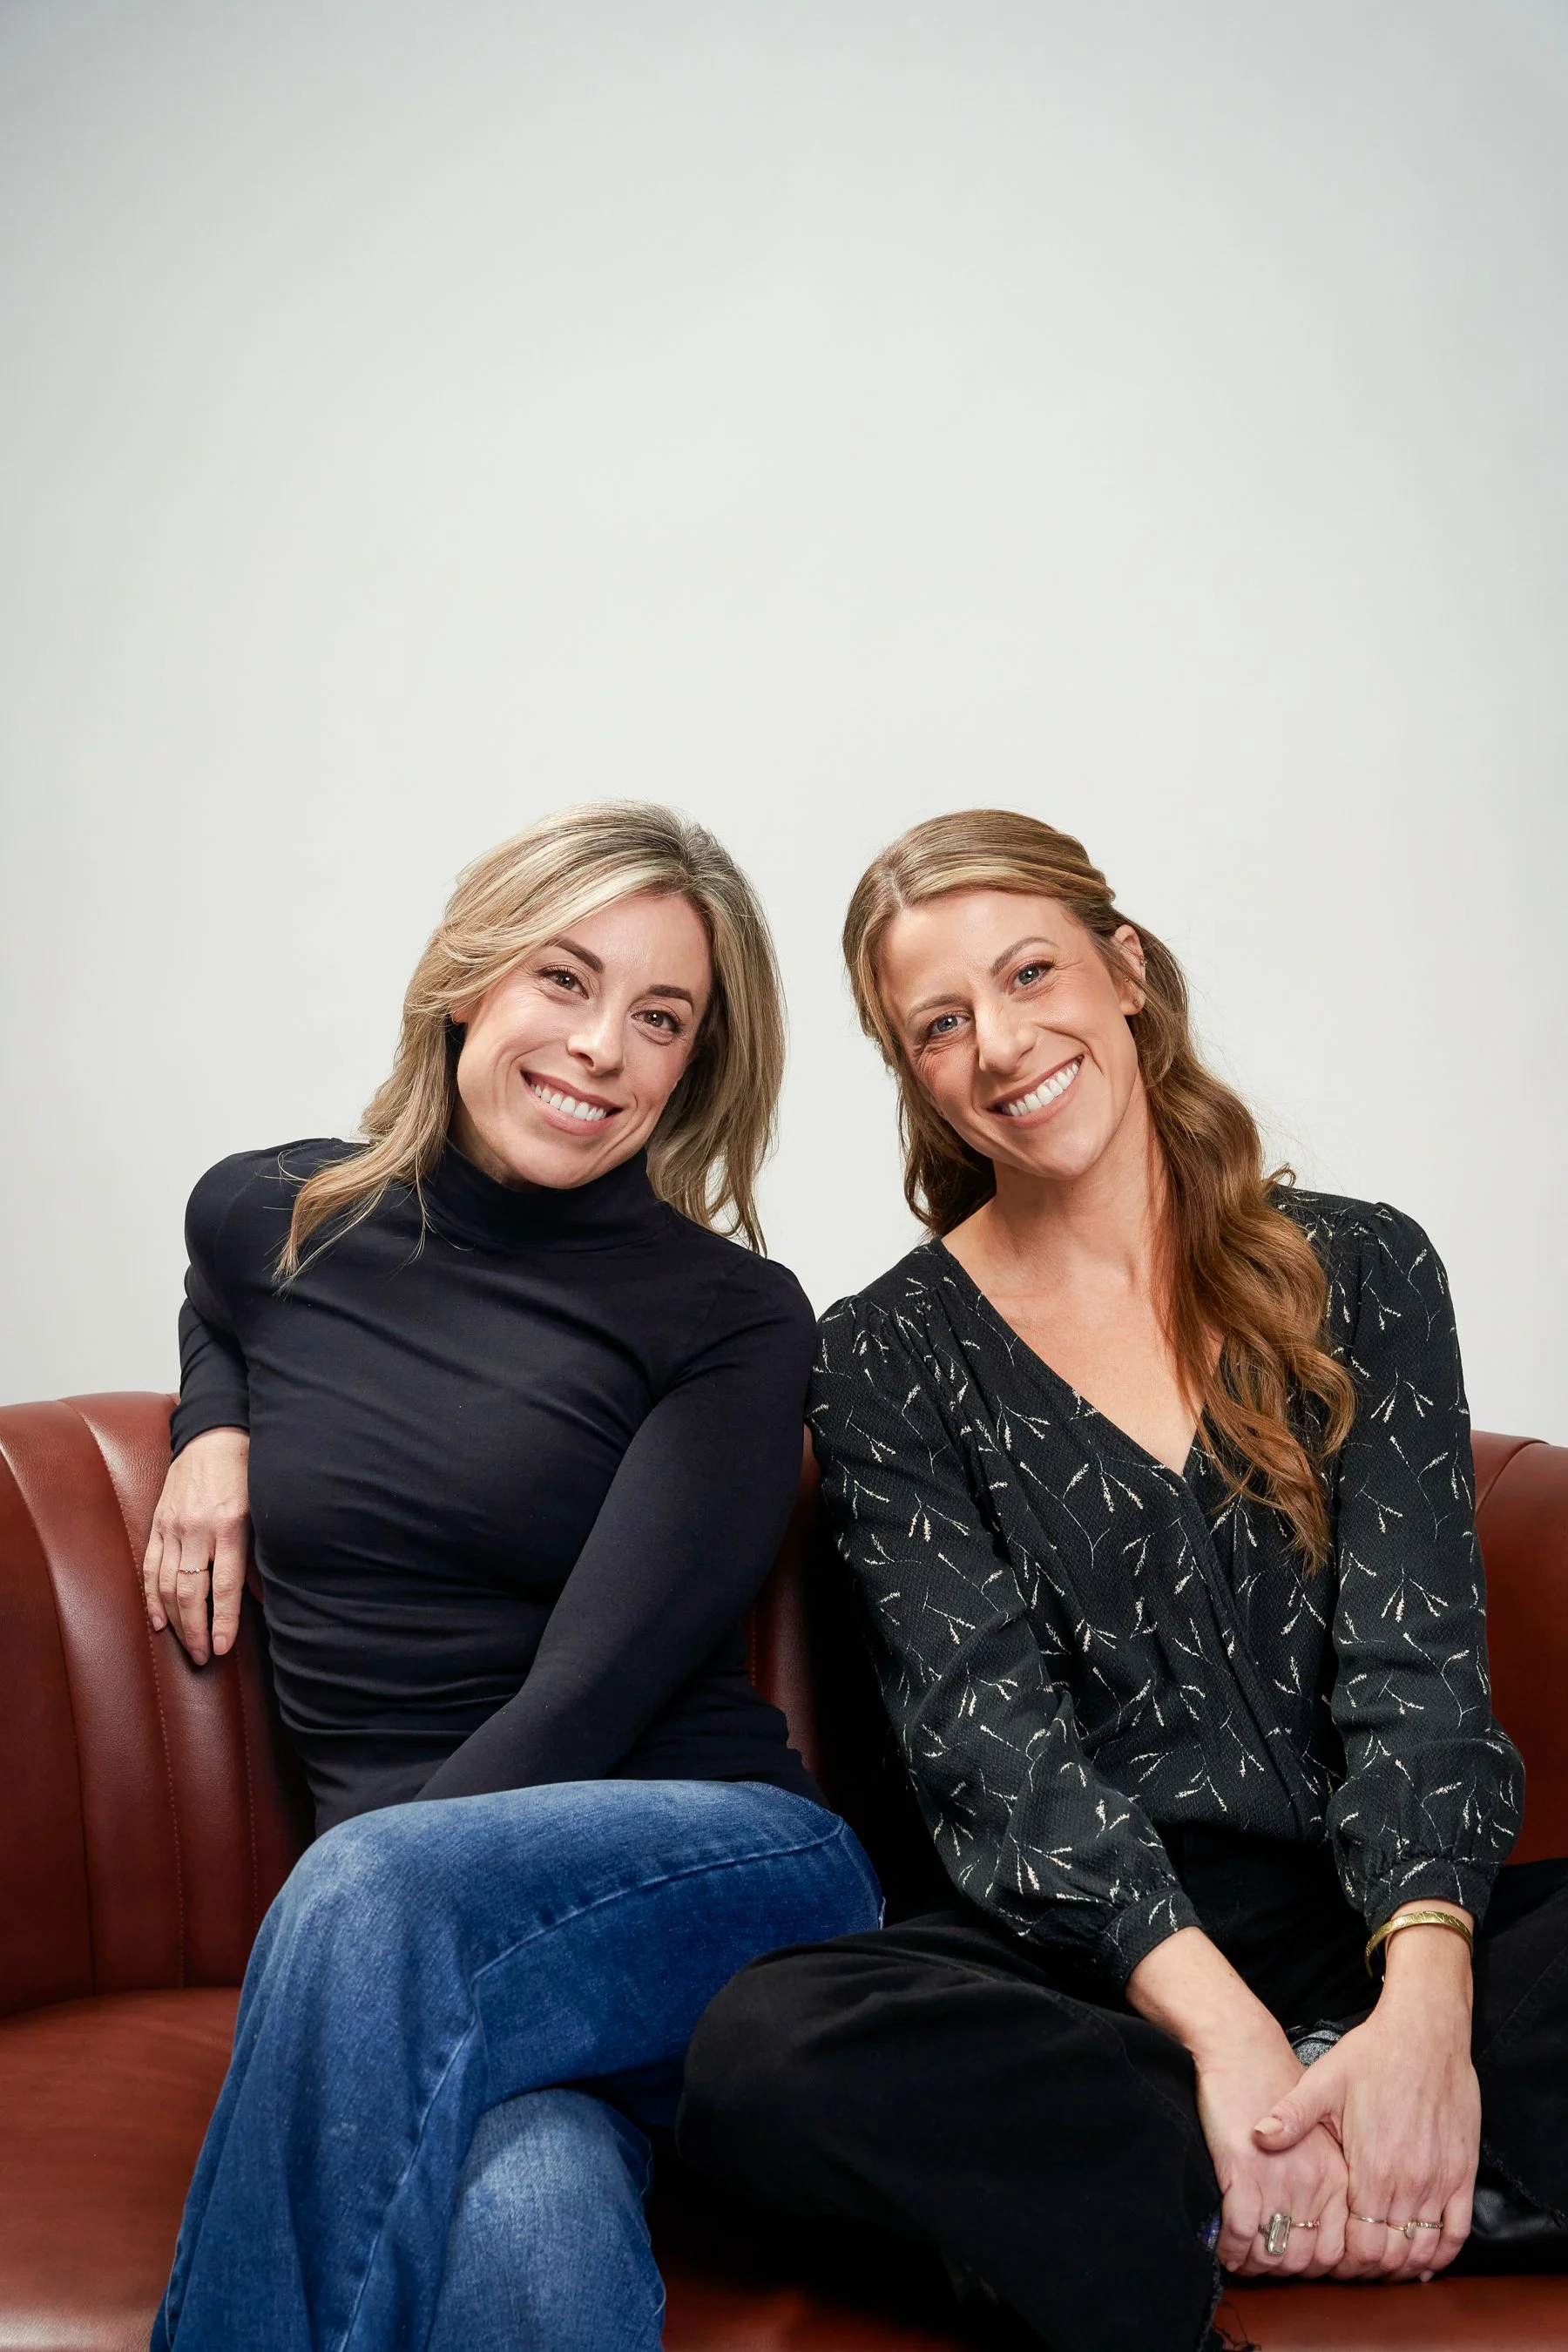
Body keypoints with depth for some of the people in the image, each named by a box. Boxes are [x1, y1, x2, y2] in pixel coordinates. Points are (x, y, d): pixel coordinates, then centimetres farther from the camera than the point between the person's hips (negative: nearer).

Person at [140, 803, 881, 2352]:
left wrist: (365, 1917, -17)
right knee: (528, 2225, -36)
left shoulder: (733, 1321, 0)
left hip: (722, 1871, -1)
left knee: (377, 1893, -36)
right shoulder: (267, 1220, 11)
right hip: (439, 1947, 1)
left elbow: (589, 1691, -9)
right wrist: (214, 1423, 15)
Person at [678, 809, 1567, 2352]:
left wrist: (1427, 1992, -22)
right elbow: (995, 1741, -6)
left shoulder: (1363, 1272, 8)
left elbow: (1417, 1671, -3)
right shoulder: (887, 1365, 5)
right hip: (1081, 1957, 0)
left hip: (1374, 1921, 1)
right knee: (763, 2053, -33)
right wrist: (1218, 2023, -23)